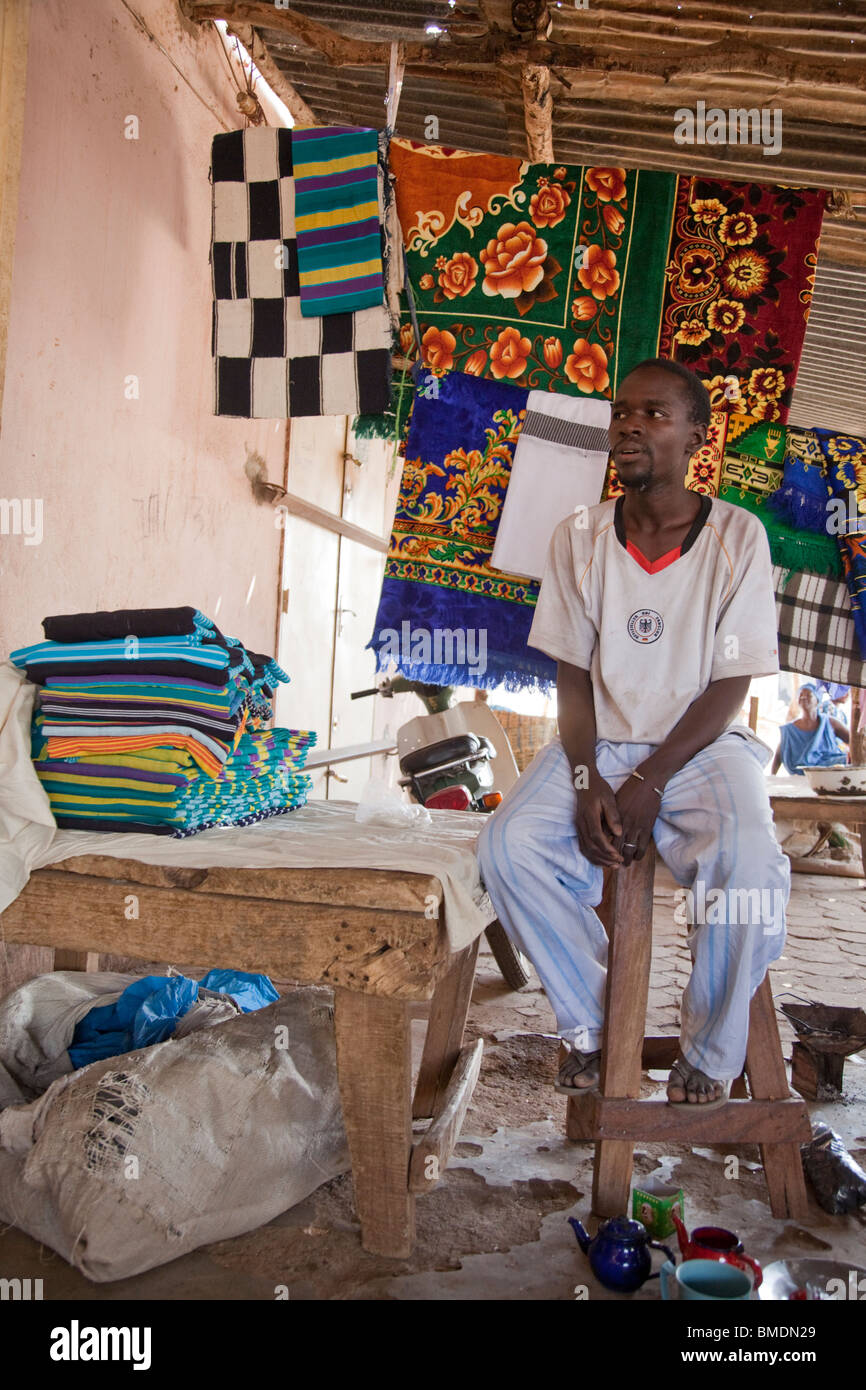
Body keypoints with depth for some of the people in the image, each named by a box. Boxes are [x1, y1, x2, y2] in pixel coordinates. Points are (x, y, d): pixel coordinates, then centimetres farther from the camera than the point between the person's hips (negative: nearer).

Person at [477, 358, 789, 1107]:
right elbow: (573, 674, 2)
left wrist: (648, 784, -17)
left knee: (751, 870, -30)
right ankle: (591, 1023, 0)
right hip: (599, 745, 2)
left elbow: (730, 687, -7)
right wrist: (586, 783, -14)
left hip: (701, 746, -2)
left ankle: (709, 1055, -2)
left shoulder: (737, 536, -6)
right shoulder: (579, 537, 1)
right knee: (509, 846, -23)